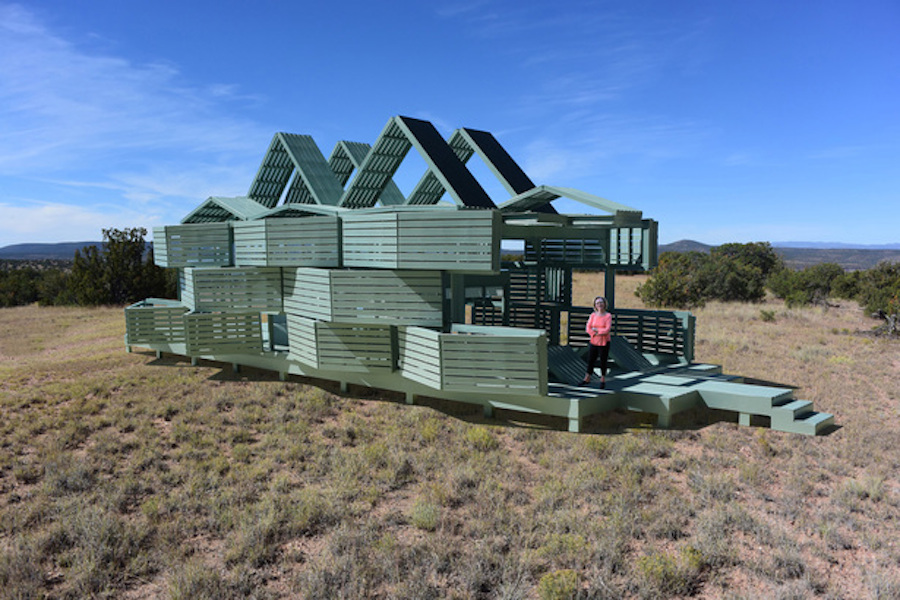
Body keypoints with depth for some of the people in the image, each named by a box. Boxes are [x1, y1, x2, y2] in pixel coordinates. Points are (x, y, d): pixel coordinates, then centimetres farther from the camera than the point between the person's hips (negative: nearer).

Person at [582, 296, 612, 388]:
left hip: (604, 343, -3)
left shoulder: (608, 316, -9)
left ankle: (603, 379, 23)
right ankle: (587, 378, 24)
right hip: (594, 342, 3)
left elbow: (607, 330, -17)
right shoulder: (593, 315, 2)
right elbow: (588, 328, -4)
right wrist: (596, 334, -16)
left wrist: (596, 329, -9)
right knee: (590, 360, 10)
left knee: (603, 361, 6)